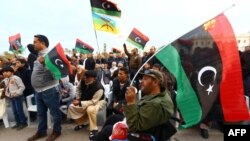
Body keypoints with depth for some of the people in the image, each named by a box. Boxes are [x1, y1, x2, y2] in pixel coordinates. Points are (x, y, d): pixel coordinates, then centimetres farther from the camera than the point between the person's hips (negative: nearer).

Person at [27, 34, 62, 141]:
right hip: (39, 90, 9)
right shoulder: (39, 55, 12)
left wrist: (43, 63, -34)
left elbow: (52, 72, -25)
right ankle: (41, 131, 36)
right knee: (41, 112, 20)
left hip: (49, 89, -9)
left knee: (54, 111, 7)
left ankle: (56, 131, 23)